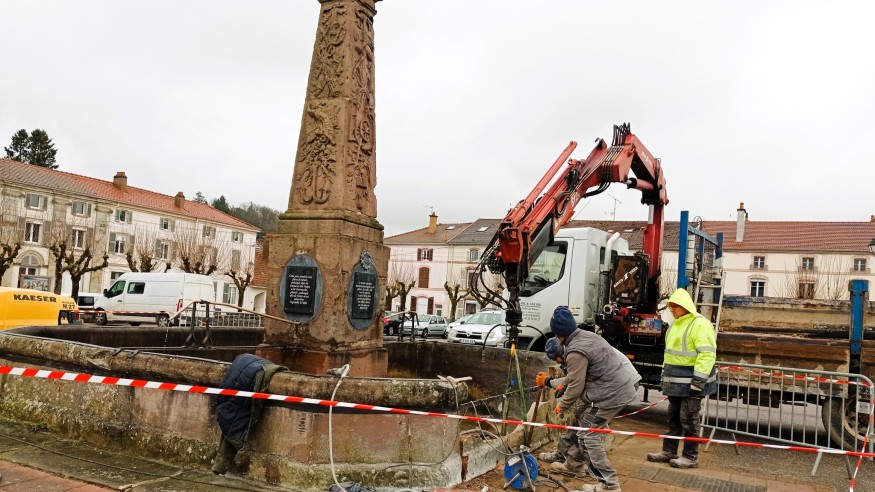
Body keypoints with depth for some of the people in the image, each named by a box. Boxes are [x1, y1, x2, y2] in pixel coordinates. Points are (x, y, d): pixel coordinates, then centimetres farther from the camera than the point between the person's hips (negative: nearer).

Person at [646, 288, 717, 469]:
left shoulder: (700, 324, -14)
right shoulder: (676, 324, 15)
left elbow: (707, 354, -21)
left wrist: (699, 379, -25)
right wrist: (666, 376, 22)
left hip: (691, 381, -9)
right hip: (676, 381, 9)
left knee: (689, 419, -2)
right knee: (673, 416, 14)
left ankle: (690, 457, 7)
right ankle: (669, 451, 22)